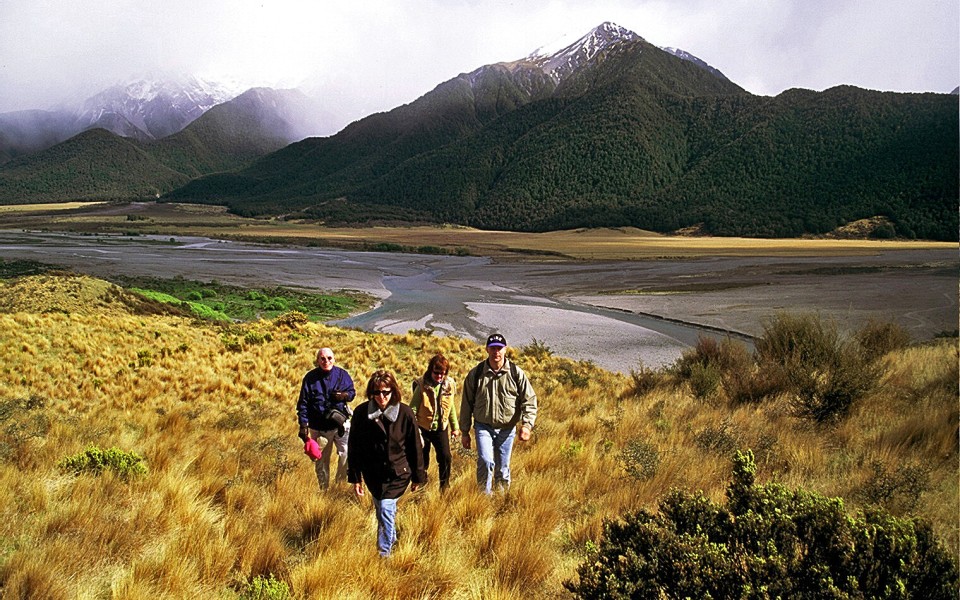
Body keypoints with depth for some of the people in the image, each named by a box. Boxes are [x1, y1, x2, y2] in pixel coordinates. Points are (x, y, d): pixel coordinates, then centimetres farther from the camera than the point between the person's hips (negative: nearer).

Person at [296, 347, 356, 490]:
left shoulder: (342, 374, -1)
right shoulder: (310, 378, -5)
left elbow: (352, 392, 11)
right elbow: (303, 403, -2)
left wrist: (345, 395, -13)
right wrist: (303, 425, -7)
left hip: (341, 423, 1)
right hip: (319, 428, 0)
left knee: (347, 455, -6)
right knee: (321, 461, 12)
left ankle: (341, 483, 17)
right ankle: (324, 488, 29)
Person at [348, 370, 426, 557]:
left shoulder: (405, 413, -13)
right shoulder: (361, 413, -10)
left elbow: (415, 446, -3)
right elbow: (354, 448, -2)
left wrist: (418, 476, 3)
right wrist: (355, 478, -1)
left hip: (398, 472, -3)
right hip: (372, 473, 3)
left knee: (385, 510, -13)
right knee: (381, 510, 17)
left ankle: (385, 553, 3)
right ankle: (392, 538, 44)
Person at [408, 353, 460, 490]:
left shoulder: (449, 385, -3)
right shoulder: (422, 386, -16)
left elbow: (451, 407, 11)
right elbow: (413, 409, -12)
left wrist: (455, 426, 17)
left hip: (441, 428, 3)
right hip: (423, 428, -3)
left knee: (446, 457, -4)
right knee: (422, 460, 8)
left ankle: (444, 487, 15)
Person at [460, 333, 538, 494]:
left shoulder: (516, 373, -5)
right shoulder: (475, 374, -4)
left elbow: (529, 401, -3)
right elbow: (466, 404, 4)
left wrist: (526, 425, -18)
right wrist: (464, 432, 6)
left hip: (507, 428, 1)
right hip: (483, 426, -1)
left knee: (503, 467, 11)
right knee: (485, 461, -19)